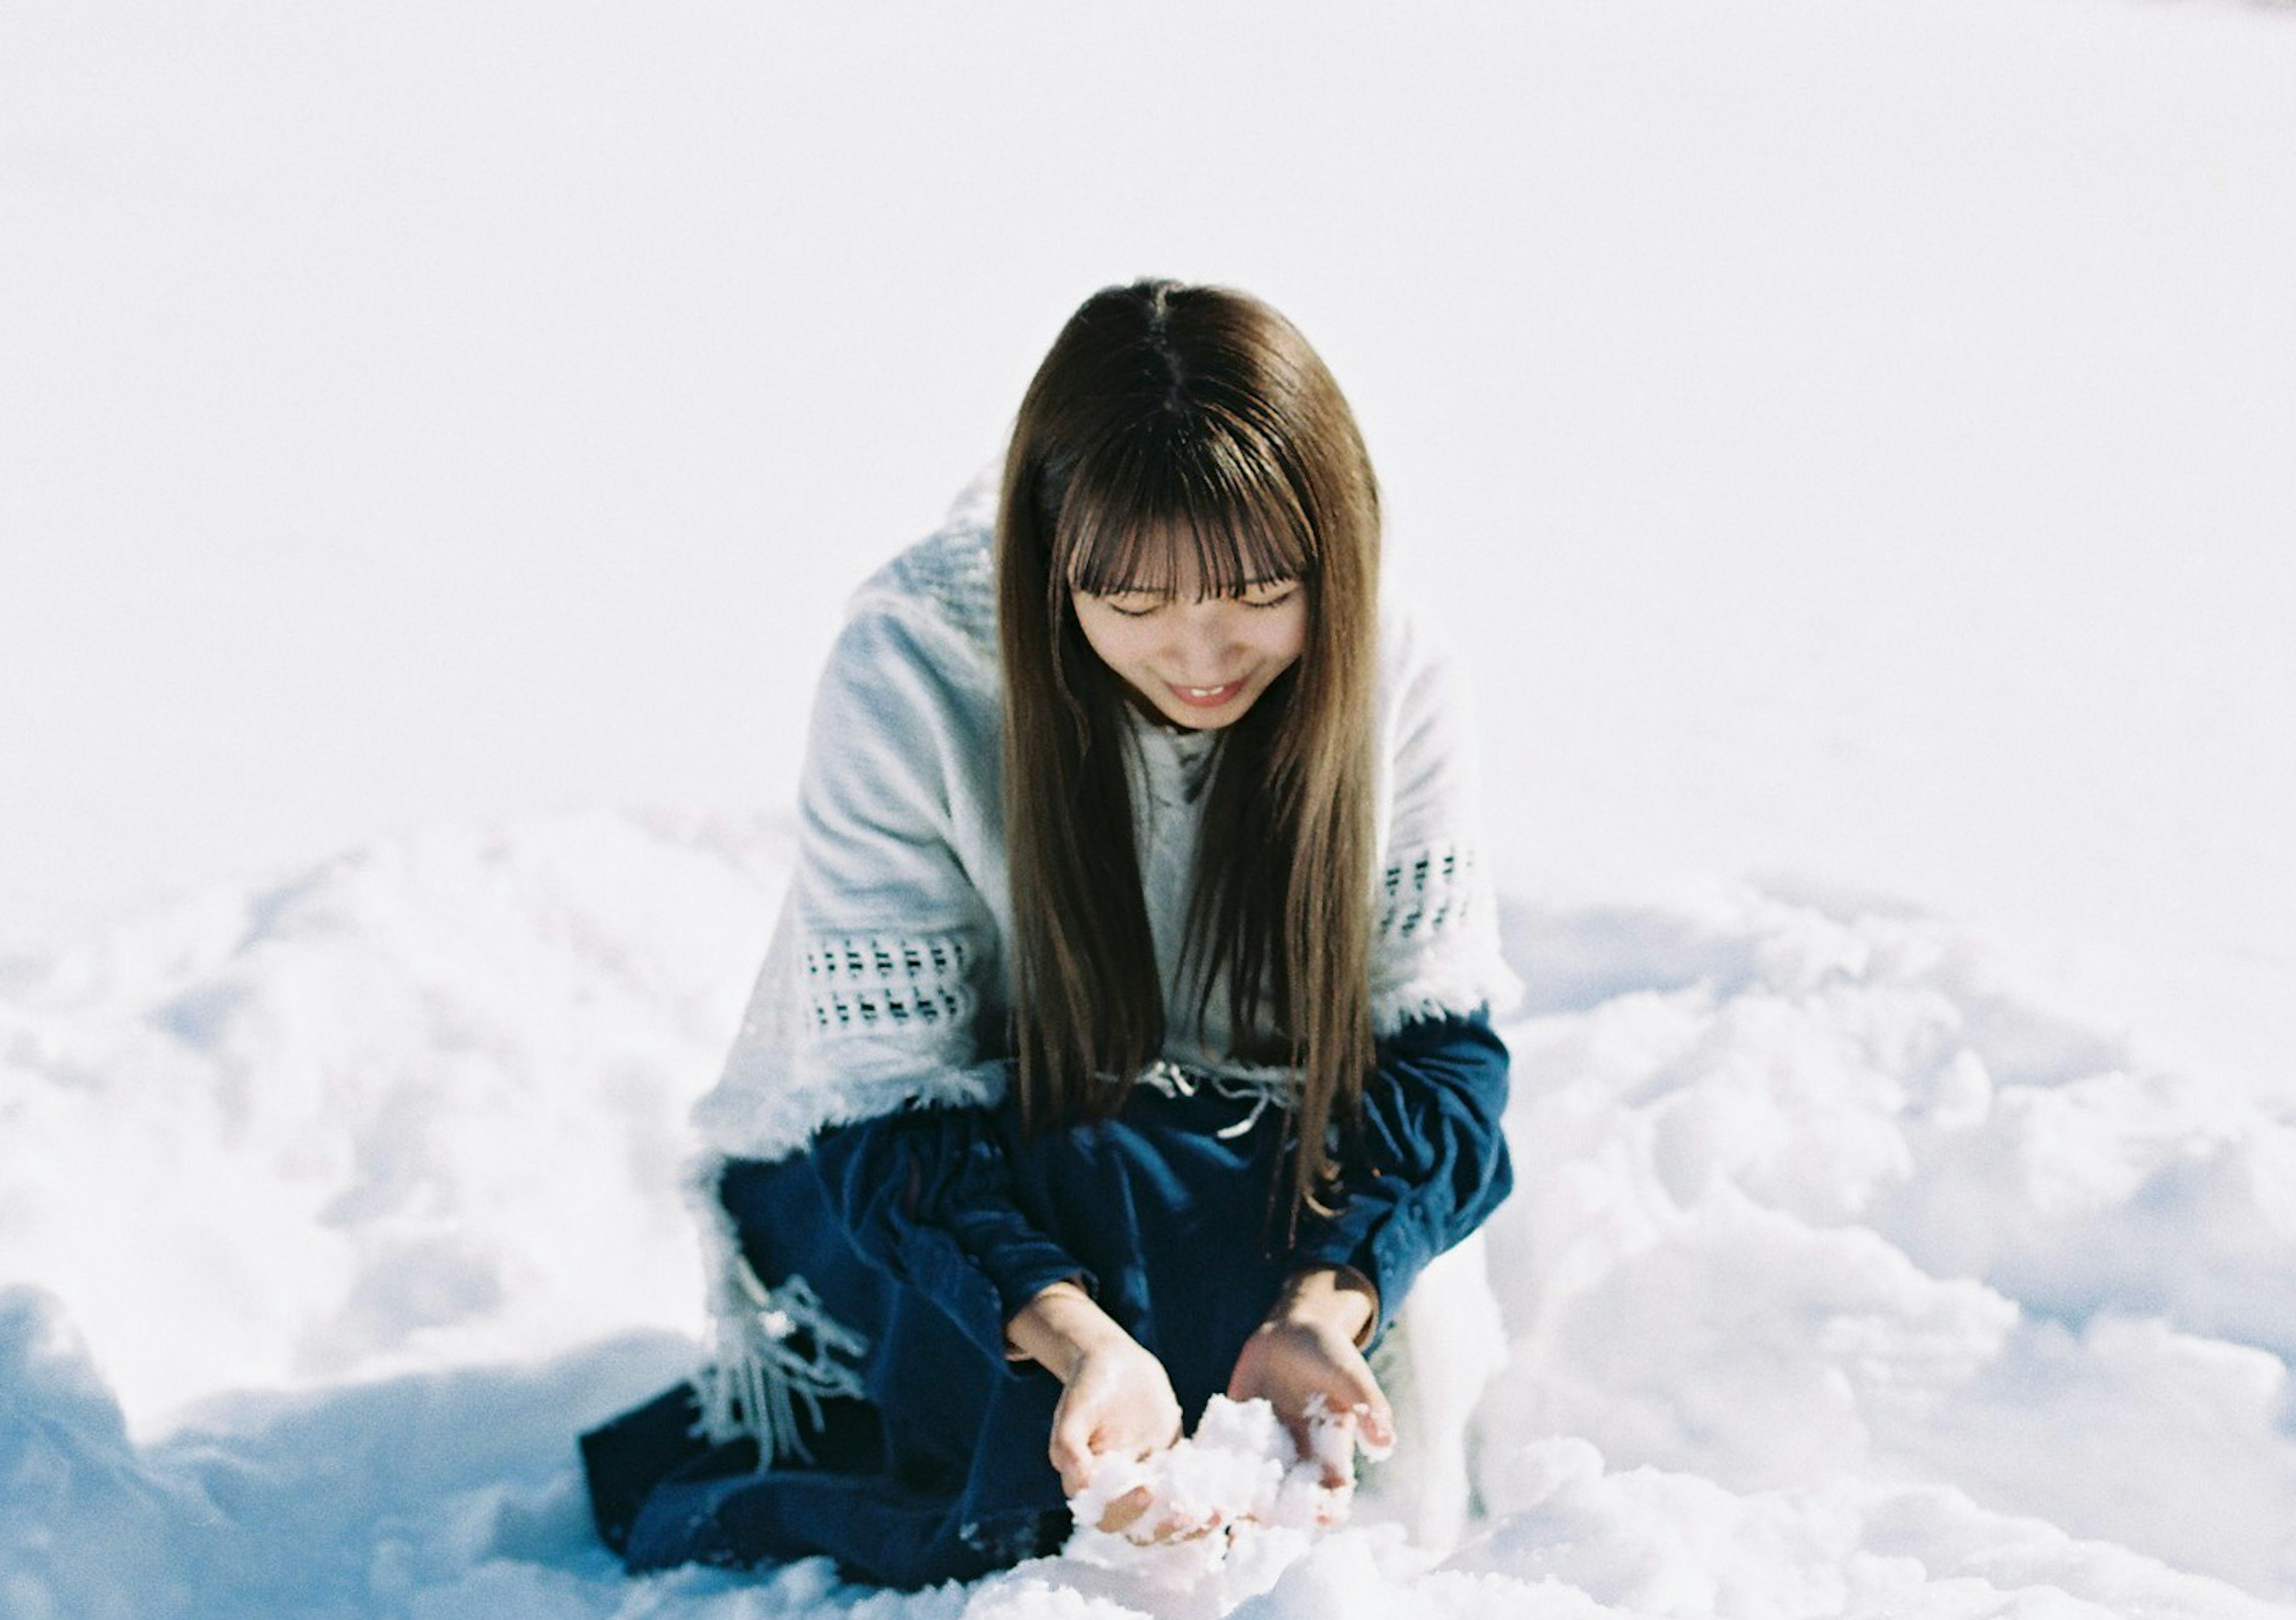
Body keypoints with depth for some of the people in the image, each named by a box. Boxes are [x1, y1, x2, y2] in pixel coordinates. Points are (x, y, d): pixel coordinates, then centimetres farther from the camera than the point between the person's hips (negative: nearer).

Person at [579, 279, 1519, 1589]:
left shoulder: (1394, 683, -17)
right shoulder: (910, 675, -26)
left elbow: (1439, 1042, -14)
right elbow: (890, 1097, -24)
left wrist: (1321, 1309, -35)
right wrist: (1080, 1339, -42)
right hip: (889, 1164, -2)